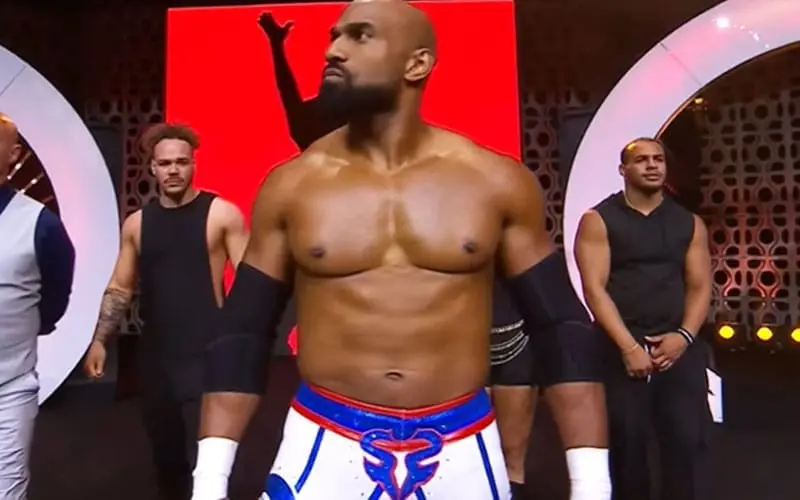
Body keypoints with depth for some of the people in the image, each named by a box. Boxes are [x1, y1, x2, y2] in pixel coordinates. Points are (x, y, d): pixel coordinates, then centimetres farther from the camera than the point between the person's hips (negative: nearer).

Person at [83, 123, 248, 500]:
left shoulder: (221, 214, -4)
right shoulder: (136, 224, 9)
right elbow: (119, 288, 15)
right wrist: (99, 340, 6)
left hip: (206, 357, -4)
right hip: (155, 358, 5)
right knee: (165, 454, 17)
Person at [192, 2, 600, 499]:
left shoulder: (497, 182, -5)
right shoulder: (290, 187, -3)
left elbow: (562, 325, 1)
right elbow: (243, 333, 2)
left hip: (462, 451, 1)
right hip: (324, 446, 0)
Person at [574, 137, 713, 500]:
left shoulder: (690, 223, 12)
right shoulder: (598, 221, 0)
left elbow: (700, 286, 9)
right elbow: (594, 288, -8)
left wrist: (684, 336, -8)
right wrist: (628, 345, -14)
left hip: (679, 344, 3)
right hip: (620, 346, -3)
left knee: (689, 441, -2)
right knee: (627, 442, 4)